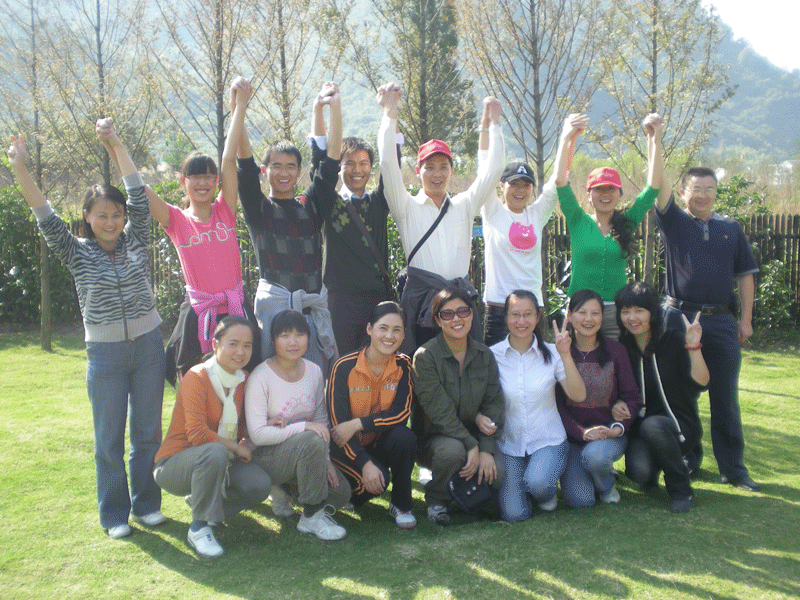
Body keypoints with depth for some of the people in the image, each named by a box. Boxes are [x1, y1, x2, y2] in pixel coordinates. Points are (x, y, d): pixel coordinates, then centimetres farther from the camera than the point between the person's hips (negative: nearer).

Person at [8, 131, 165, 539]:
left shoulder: (136, 242, 3)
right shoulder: (77, 253, -1)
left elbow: (138, 195, -2)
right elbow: (46, 219, -12)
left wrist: (116, 144, -2)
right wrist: (20, 170, -23)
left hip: (148, 345, 2)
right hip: (104, 352, -1)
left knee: (148, 430, 9)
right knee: (109, 436, 4)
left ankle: (146, 504, 24)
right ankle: (115, 514, 17)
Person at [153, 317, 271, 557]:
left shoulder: (243, 379, 1)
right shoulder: (196, 378, -20)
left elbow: (243, 424, 14)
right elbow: (197, 434, -28)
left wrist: (248, 441, -9)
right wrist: (236, 447, -18)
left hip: (221, 460, 6)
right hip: (173, 464, -6)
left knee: (260, 485, -19)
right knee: (214, 452, -39)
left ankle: (200, 499, 11)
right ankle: (198, 528, -19)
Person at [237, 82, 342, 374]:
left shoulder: (311, 206, 13)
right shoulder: (258, 208, 7)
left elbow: (331, 160, 9)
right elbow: (245, 165, -4)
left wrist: (335, 107, 6)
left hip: (315, 305, 3)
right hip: (274, 303, -3)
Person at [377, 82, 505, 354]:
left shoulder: (463, 206, 16)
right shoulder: (407, 207, 8)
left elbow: (493, 169, 13)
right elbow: (388, 163, -2)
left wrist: (494, 120, 14)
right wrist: (390, 111, 0)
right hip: (420, 298, -2)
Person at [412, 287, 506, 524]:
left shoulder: (485, 355, 1)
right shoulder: (425, 356, -14)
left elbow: (494, 403, -1)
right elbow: (438, 410, -20)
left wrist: (486, 449, -14)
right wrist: (471, 445, -26)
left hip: (474, 434, 4)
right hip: (433, 436, -4)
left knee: (498, 473, -23)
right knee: (453, 450, -36)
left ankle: (465, 488, 14)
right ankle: (436, 499, -4)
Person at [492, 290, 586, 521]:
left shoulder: (551, 353, -3)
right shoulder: (493, 355, -3)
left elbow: (578, 396, -13)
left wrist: (565, 355, -22)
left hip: (548, 441, 0)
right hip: (508, 444, 1)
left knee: (538, 482, -31)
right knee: (514, 514, -14)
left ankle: (547, 493, 8)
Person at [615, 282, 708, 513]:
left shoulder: (675, 342, -5)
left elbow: (701, 383, -17)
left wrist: (693, 347, -31)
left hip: (680, 426, -1)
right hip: (640, 428, 2)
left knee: (652, 425, -37)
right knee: (639, 471, -31)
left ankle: (681, 490, -14)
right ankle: (652, 472, 10)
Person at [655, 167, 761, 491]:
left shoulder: (731, 229, 11)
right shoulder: (674, 222, 5)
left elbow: (745, 275, 12)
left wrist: (746, 318, 5)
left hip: (722, 322, 1)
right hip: (680, 319, -1)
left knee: (726, 399, 4)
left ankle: (733, 468, 13)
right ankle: (687, 461, 20)